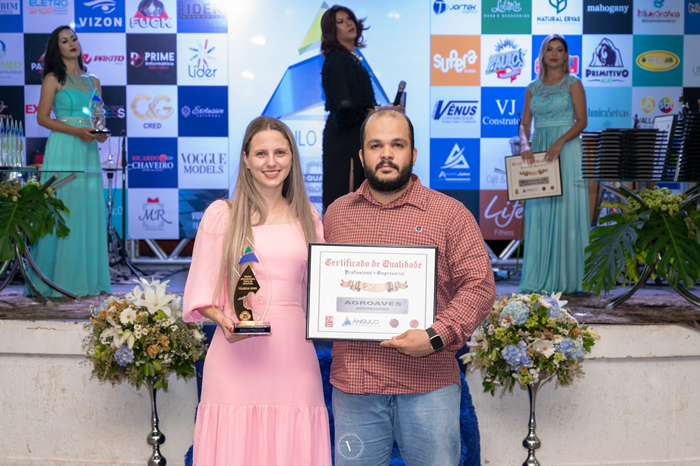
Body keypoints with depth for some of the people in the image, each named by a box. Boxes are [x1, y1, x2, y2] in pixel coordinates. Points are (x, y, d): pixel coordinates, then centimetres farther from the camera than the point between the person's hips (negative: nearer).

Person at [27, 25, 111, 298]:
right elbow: (42, 117, -4)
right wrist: (76, 131, -15)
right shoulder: (53, 79, 2)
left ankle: (87, 279, 10)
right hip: (63, 150, -5)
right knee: (62, 212, -7)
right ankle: (58, 279, 0)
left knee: (89, 213, 3)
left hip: (88, 151, 5)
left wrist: (102, 132, -3)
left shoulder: (93, 81, 17)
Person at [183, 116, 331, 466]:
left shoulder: (308, 217, 13)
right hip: (237, 358, -2)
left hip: (294, 359, 3)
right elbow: (201, 295, 3)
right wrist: (224, 320, -14)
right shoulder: (221, 214, 4)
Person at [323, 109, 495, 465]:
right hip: (352, 382, 3)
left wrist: (436, 337, -17)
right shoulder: (337, 213, 13)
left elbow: (478, 285, -4)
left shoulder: (450, 213, 2)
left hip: (428, 384, -2)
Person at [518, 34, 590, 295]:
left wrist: (559, 142, -19)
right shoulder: (533, 88, 14)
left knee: (565, 210, -6)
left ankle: (566, 278, -1)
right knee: (538, 214, 0)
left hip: (566, 151, -4)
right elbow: (524, 123, 9)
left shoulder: (573, 84, 3)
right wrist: (524, 144, -11)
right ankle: (538, 278, 5)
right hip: (538, 152, 4)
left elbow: (581, 121, -5)